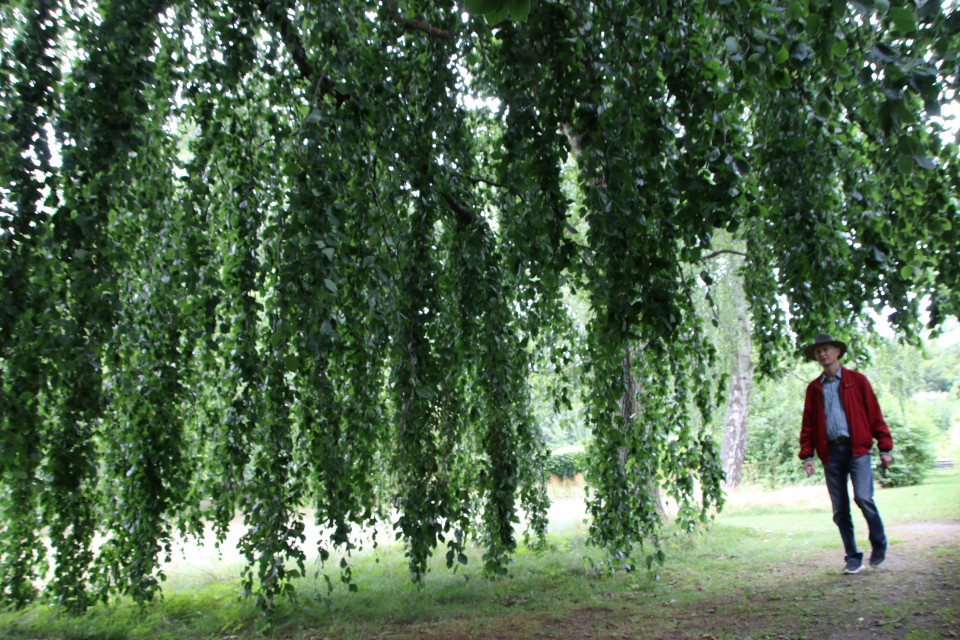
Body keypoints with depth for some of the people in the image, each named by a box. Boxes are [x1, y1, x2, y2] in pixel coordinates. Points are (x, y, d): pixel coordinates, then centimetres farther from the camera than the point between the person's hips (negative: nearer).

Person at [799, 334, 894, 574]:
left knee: (863, 497, -16)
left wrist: (884, 447, 0)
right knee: (840, 509, 3)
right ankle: (853, 558, 14)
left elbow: (874, 415, 5)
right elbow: (807, 424, 12)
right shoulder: (814, 388, 12)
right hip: (830, 452, 3)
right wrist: (807, 454, 4)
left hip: (857, 448, -3)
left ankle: (879, 544, 10)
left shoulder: (857, 380, 6)